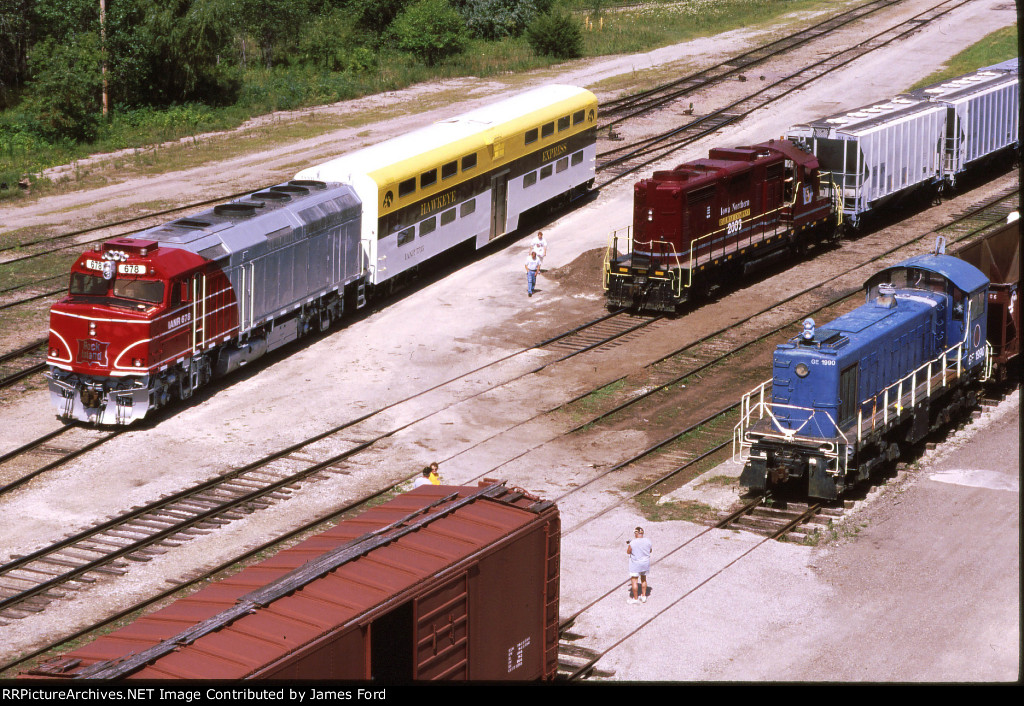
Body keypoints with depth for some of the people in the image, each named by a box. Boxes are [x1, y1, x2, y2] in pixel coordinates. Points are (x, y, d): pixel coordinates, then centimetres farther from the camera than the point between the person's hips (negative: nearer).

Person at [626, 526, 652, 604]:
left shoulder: (632, 543, -20)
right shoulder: (647, 541, -9)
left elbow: (628, 552, -6)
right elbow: (650, 550, 6)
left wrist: (627, 546, 13)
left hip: (635, 564, -5)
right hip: (645, 564, 5)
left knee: (634, 581, 7)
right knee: (643, 579, 23)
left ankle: (635, 598, 13)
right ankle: (644, 596, 29)